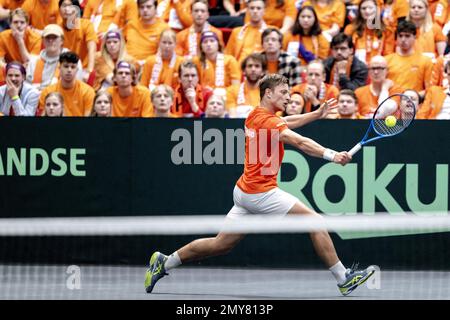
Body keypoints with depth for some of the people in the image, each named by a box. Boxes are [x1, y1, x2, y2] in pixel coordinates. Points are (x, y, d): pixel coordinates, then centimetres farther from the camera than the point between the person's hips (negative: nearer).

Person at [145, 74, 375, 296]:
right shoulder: (268, 121, -15)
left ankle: (164, 263, 19)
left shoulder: (255, 116, 12)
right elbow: (300, 142, -31)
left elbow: (286, 123, 32)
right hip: (261, 193, -9)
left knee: (221, 244, 15)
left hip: (245, 192, 9)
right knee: (315, 221, -6)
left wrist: (317, 114, 23)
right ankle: (343, 279, -6)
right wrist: (331, 155, -42)